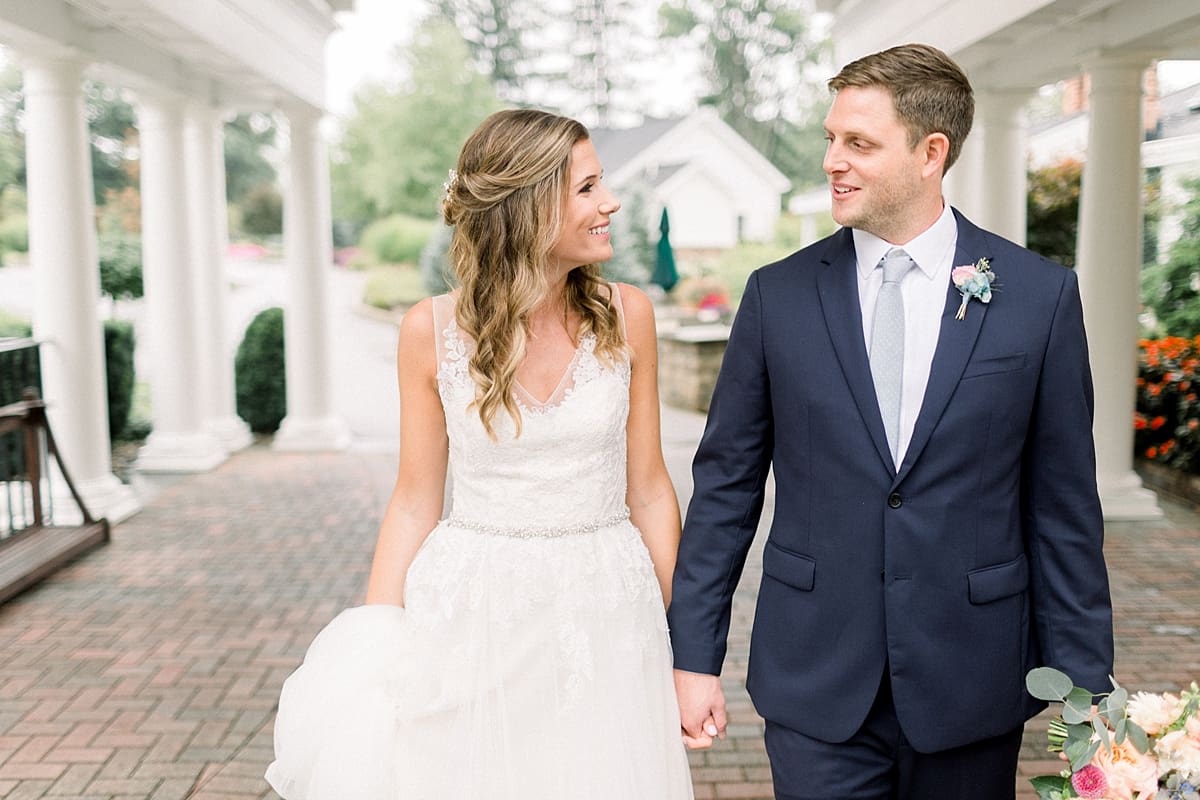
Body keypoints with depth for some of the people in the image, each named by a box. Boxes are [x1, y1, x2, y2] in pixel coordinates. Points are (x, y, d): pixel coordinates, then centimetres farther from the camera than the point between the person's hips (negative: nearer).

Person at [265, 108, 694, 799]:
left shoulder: (625, 316, -3)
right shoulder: (433, 331, -6)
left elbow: (648, 490, 2)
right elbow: (416, 505, 1)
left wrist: (685, 650, 2)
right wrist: (368, 659, -4)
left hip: (605, 621, 1)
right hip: (469, 614, -1)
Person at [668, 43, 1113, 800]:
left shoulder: (1041, 296, -4)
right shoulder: (779, 293, -2)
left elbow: (1063, 506, -1)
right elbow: (725, 484, 1)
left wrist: (1082, 681, 0)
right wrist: (694, 653, 0)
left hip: (972, 686, 0)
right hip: (815, 685, 0)